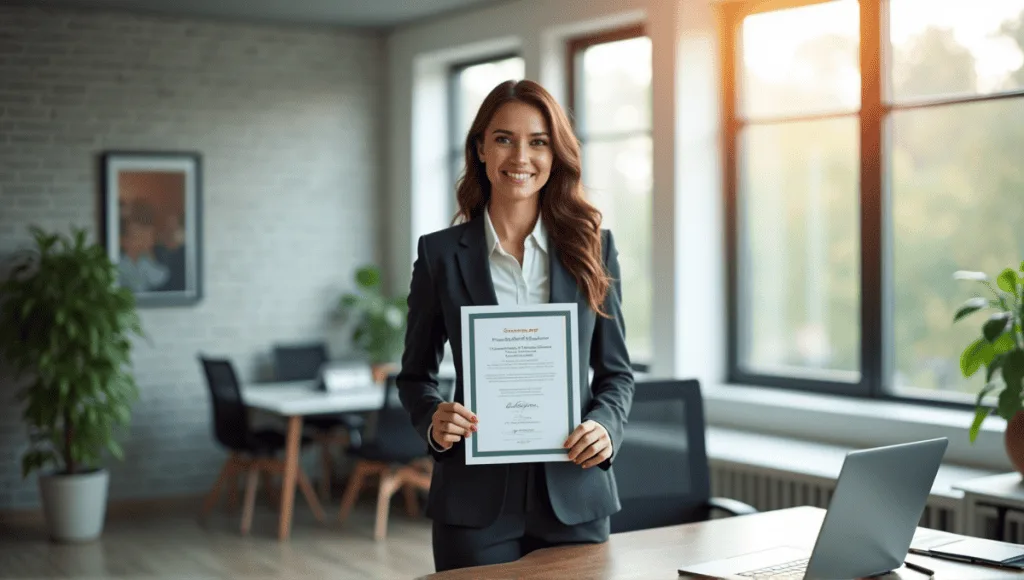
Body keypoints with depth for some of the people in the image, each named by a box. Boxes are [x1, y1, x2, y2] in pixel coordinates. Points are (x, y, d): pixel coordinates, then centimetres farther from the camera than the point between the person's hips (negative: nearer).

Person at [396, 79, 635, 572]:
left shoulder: (592, 247, 4)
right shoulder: (441, 252, 1)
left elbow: (616, 371, 9)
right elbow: (415, 374, 8)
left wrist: (606, 425, -11)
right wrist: (433, 422, -12)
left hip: (574, 495, 1)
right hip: (475, 497, -1)